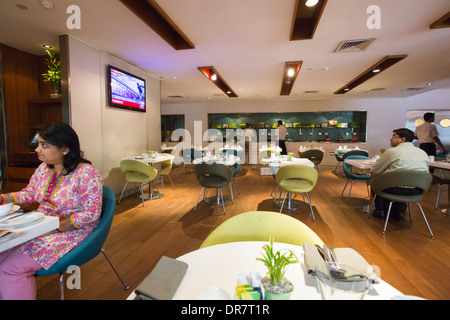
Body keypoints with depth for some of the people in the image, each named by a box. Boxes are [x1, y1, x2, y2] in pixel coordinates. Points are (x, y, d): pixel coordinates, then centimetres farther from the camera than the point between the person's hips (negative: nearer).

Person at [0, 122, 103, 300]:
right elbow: (29, 194, 19)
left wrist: (56, 227, -22)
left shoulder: (87, 173, -20)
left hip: (70, 232, -7)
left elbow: (91, 215, -20)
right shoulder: (43, 168, 6)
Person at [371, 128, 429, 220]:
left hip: (396, 190, -6)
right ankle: (399, 212, 37)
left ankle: (381, 211, 22)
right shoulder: (423, 153, 10)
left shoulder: (391, 152, -7)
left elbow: (375, 171, -2)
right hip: (417, 192, 6)